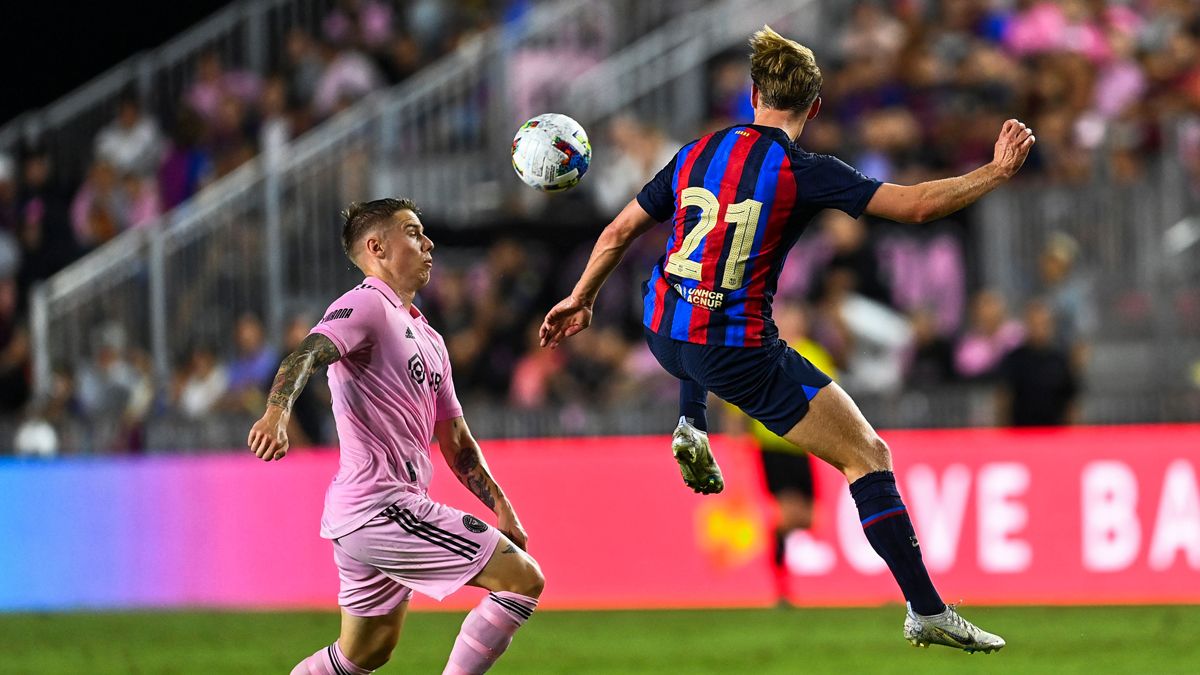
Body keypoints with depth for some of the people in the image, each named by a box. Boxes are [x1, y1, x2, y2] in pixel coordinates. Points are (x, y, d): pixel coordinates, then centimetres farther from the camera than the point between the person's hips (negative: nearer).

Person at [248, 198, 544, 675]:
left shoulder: (427, 339, 23)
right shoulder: (367, 305, -7)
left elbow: (455, 441, 26)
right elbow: (306, 355, -25)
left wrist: (500, 507, 19)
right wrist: (277, 412, -44)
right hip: (380, 507, -10)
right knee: (523, 579, -12)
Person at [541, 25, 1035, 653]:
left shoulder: (696, 153, 6)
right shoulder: (803, 171, -10)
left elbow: (619, 232, 14)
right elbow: (915, 204, -13)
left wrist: (580, 299, 29)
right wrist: (997, 172, -2)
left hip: (663, 335, 6)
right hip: (739, 352, -6)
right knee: (868, 455, 2)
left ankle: (692, 429, 26)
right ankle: (927, 612, -2)